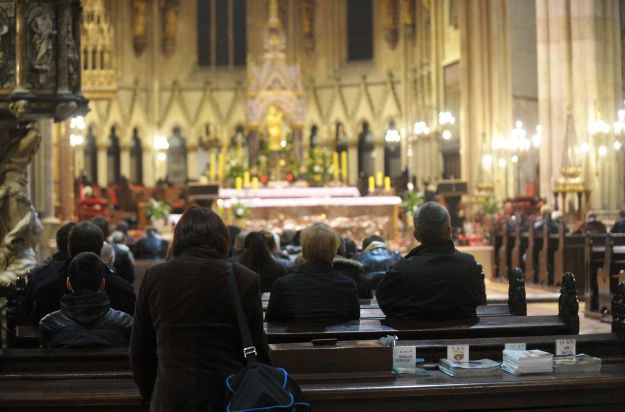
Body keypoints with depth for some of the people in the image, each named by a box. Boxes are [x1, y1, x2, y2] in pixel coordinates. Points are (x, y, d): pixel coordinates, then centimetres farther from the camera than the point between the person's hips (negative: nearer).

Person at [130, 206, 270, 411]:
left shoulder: (153, 276, 0)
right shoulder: (243, 279, -8)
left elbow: (139, 351, 7)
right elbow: (257, 350, -3)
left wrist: (151, 394, 20)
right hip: (226, 394, -2)